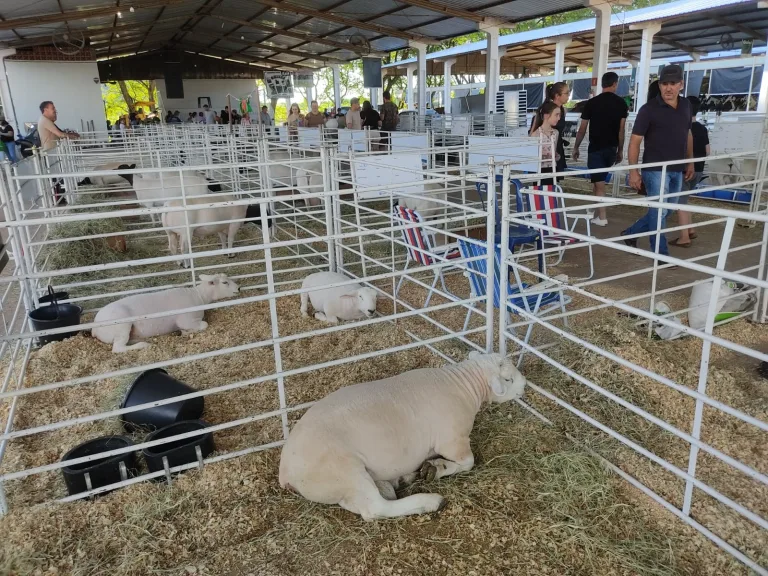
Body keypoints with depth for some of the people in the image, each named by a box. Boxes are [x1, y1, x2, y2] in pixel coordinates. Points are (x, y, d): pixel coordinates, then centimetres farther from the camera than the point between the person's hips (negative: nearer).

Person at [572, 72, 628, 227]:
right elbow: (621, 129, 1)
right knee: (599, 180, 20)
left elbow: (582, 129, -1)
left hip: (596, 148, -3)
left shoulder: (591, 102, -3)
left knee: (599, 183, -2)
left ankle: (601, 217, -2)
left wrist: (576, 148, 9)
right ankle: (595, 207, 24)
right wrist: (620, 150, 9)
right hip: (612, 149, 3)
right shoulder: (621, 103, 2)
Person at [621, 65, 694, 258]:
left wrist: (690, 161, 17)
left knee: (662, 211, 14)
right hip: (656, 169, -6)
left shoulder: (686, 105, 8)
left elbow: (687, 133, 20)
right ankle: (661, 254, 11)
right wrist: (633, 171, -15)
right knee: (659, 211, -2)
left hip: (677, 170, 6)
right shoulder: (649, 109, -10)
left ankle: (631, 233, 32)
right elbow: (635, 141, -10)